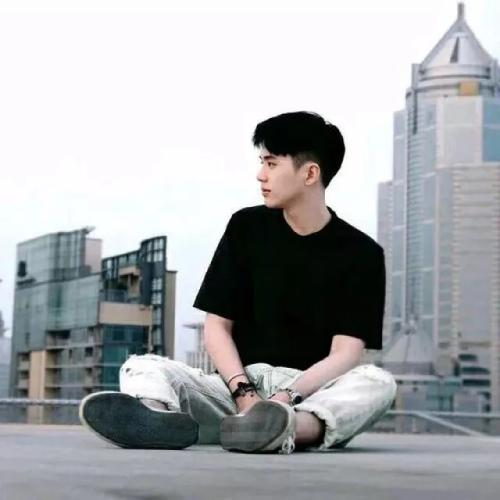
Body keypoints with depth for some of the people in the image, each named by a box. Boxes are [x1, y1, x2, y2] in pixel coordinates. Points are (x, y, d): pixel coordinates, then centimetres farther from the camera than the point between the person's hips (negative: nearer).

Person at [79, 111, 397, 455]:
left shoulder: (361, 253, 0)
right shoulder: (246, 228, 8)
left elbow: (346, 353, -8)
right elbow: (217, 325, 4)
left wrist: (287, 398, -25)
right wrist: (243, 392, -14)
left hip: (313, 392, -2)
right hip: (238, 383, 2)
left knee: (379, 382, -32)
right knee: (142, 367, -19)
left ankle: (285, 428, -61)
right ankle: (162, 419, -56)